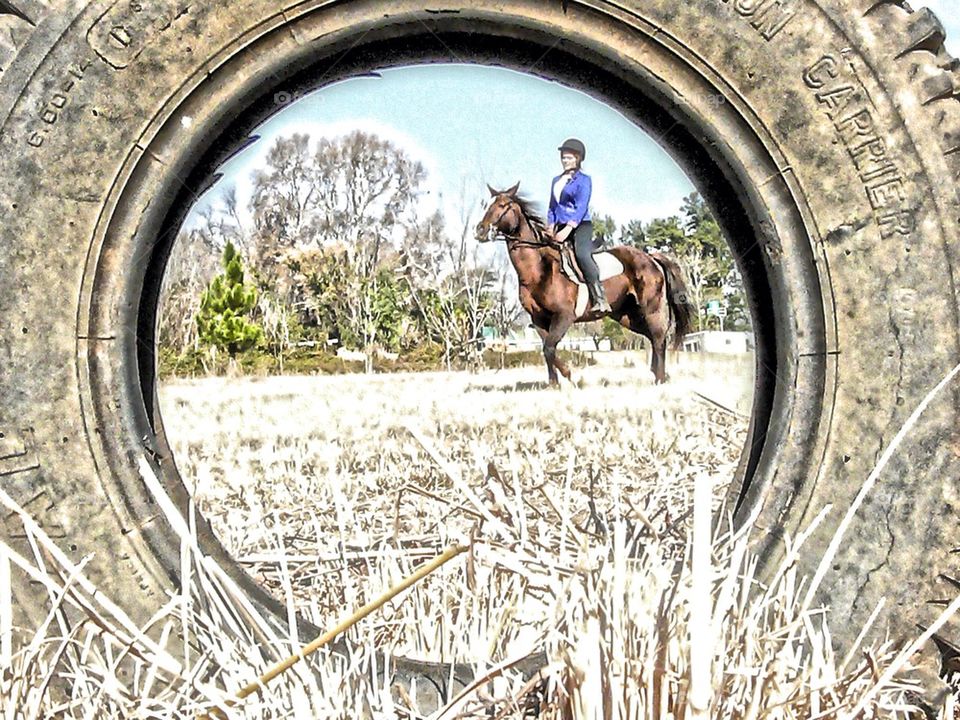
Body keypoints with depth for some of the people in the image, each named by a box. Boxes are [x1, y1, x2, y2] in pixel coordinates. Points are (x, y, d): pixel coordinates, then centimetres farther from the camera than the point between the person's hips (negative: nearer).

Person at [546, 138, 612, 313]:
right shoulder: (557, 180, 18)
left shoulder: (583, 180, -3)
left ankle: (600, 298, -32)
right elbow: (552, 207, 23)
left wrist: (568, 228, -24)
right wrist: (551, 227, 7)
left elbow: (581, 207, -14)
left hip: (581, 225, -7)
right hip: (561, 227, 7)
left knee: (582, 254, -31)